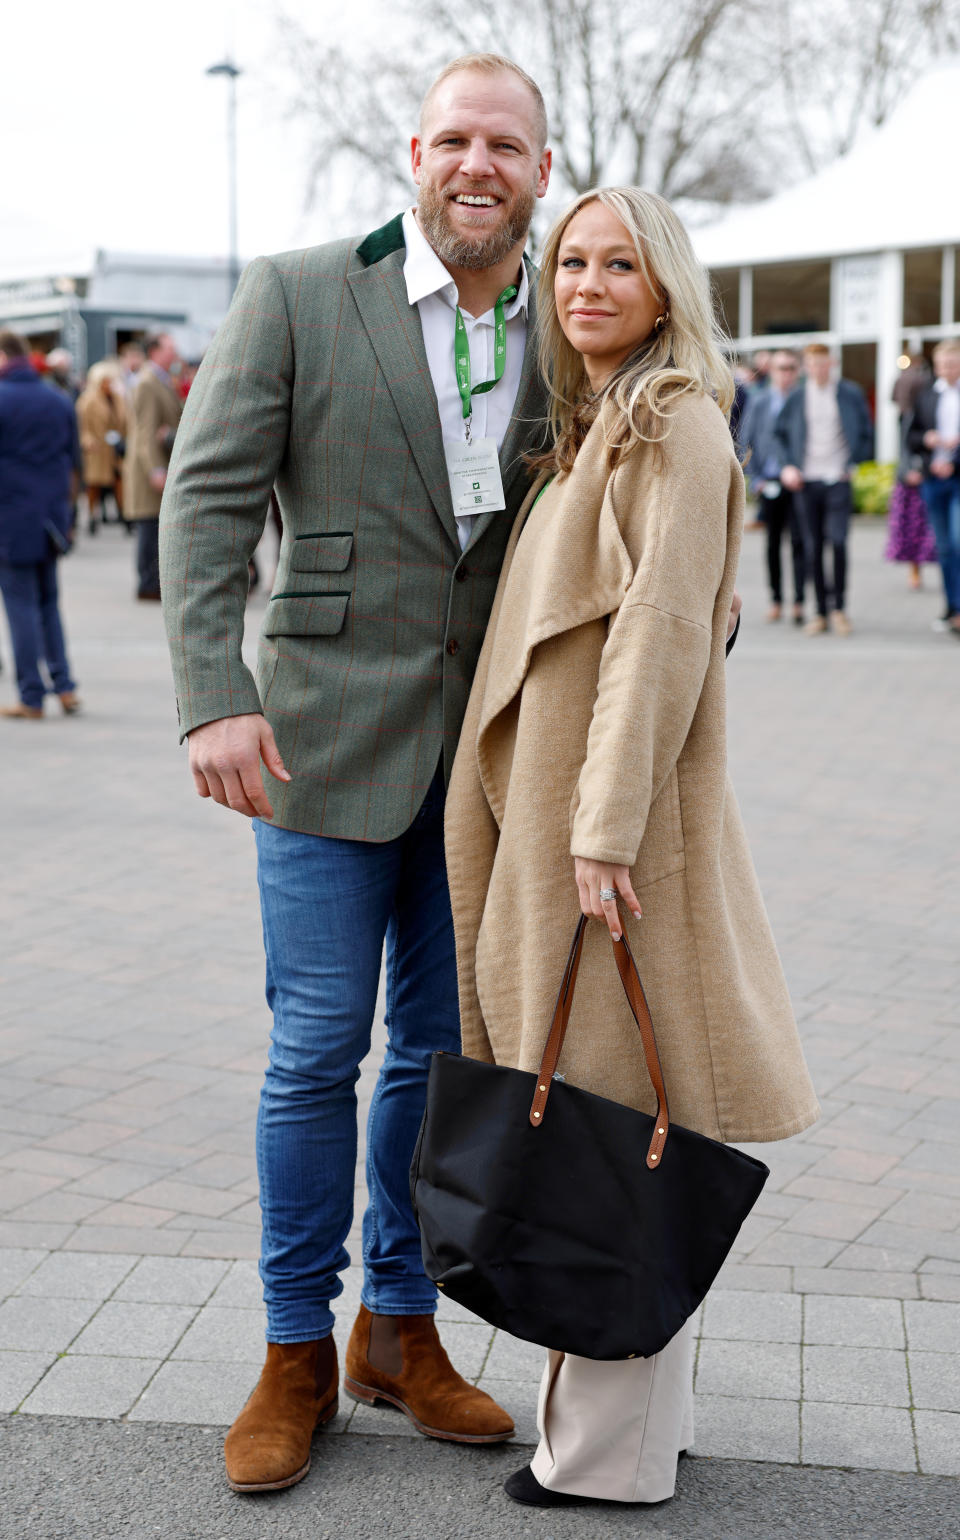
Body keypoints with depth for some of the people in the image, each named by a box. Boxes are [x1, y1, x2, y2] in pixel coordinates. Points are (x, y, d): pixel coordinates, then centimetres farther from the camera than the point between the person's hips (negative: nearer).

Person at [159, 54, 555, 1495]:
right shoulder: (296, 295, -4)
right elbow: (207, 498, -8)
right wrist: (214, 699, -19)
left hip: (491, 746, 4)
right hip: (331, 737, -3)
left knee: (441, 1051, 12)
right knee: (317, 1051, 2)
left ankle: (399, 1326, 29)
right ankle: (297, 1356, 19)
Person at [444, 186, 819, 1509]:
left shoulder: (678, 424, -10)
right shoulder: (587, 428, 18)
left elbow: (664, 627, -18)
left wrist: (607, 828, -23)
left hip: (614, 809, -9)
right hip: (547, 804, 9)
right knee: (594, 1111, 14)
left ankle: (613, 1450, 9)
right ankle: (646, 1406, 27)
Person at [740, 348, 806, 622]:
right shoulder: (758, 401, 6)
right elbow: (746, 442, 8)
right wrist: (755, 479, 0)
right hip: (769, 483, 2)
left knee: (799, 542, -7)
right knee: (772, 543, 7)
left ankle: (798, 602, -4)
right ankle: (776, 600, 17)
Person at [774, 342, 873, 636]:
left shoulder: (850, 393, 3)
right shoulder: (796, 397, 6)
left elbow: (867, 433, 10)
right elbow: (780, 433, 16)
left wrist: (852, 463, 0)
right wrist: (788, 465, 3)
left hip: (838, 480, -2)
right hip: (806, 480, 2)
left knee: (837, 541, -14)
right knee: (813, 549, 3)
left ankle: (840, 607, 0)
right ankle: (820, 612, 12)